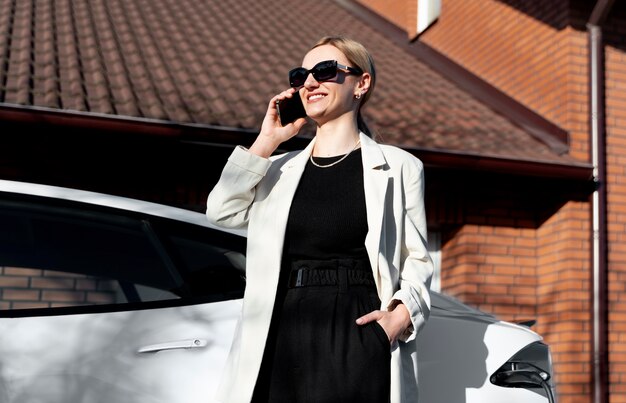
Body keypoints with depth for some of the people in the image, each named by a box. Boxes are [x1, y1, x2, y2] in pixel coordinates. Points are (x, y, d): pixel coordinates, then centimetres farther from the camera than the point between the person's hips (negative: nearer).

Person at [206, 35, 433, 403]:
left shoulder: (398, 167, 7)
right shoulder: (280, 170, 17)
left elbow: (417, 260, 6)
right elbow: (222, 211, 1)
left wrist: (403, 312, -13)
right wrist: (267, 141, 4)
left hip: (357, 337, -3)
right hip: (282, 338, 3)